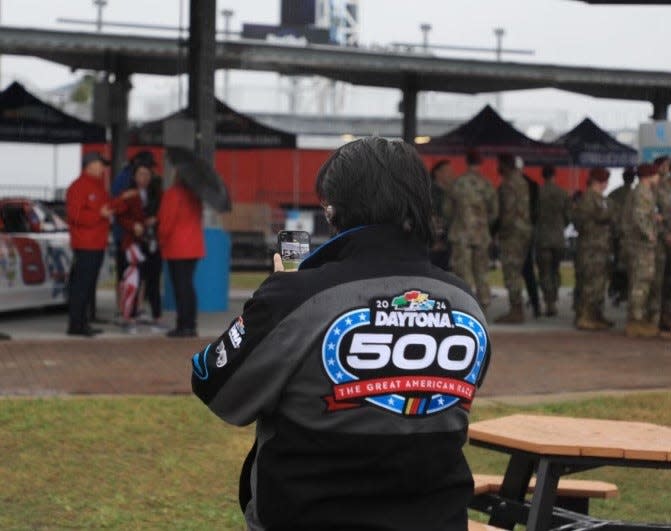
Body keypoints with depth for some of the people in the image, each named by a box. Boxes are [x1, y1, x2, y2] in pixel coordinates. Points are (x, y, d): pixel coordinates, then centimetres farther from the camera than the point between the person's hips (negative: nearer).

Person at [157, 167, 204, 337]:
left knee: (180, 286, -5)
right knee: (188, 285, 12)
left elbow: (167, 220, -12)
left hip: (177, 247, -7)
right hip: (194, 246, 7)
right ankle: (191, 326, 12)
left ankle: (183, 326, -7)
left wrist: (162, 240, 4)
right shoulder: (196, 194, 10)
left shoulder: (173, 193, -11)